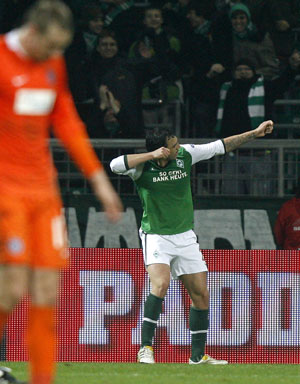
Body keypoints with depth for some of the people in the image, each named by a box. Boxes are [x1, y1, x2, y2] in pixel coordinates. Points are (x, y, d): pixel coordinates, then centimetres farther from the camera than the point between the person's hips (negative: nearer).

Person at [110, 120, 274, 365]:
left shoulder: (186, 155, -3)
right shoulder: (144, 166, -14)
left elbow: (220, 147, 8)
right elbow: (115, 165, -32)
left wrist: (255, 133, 8)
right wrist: (152, 155, -30)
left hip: (185, 237, 5)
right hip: (156, 236, -5)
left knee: (201, 295, 5)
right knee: (161, 284, -28)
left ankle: (198, 356, 16)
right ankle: (146, 348, -23)